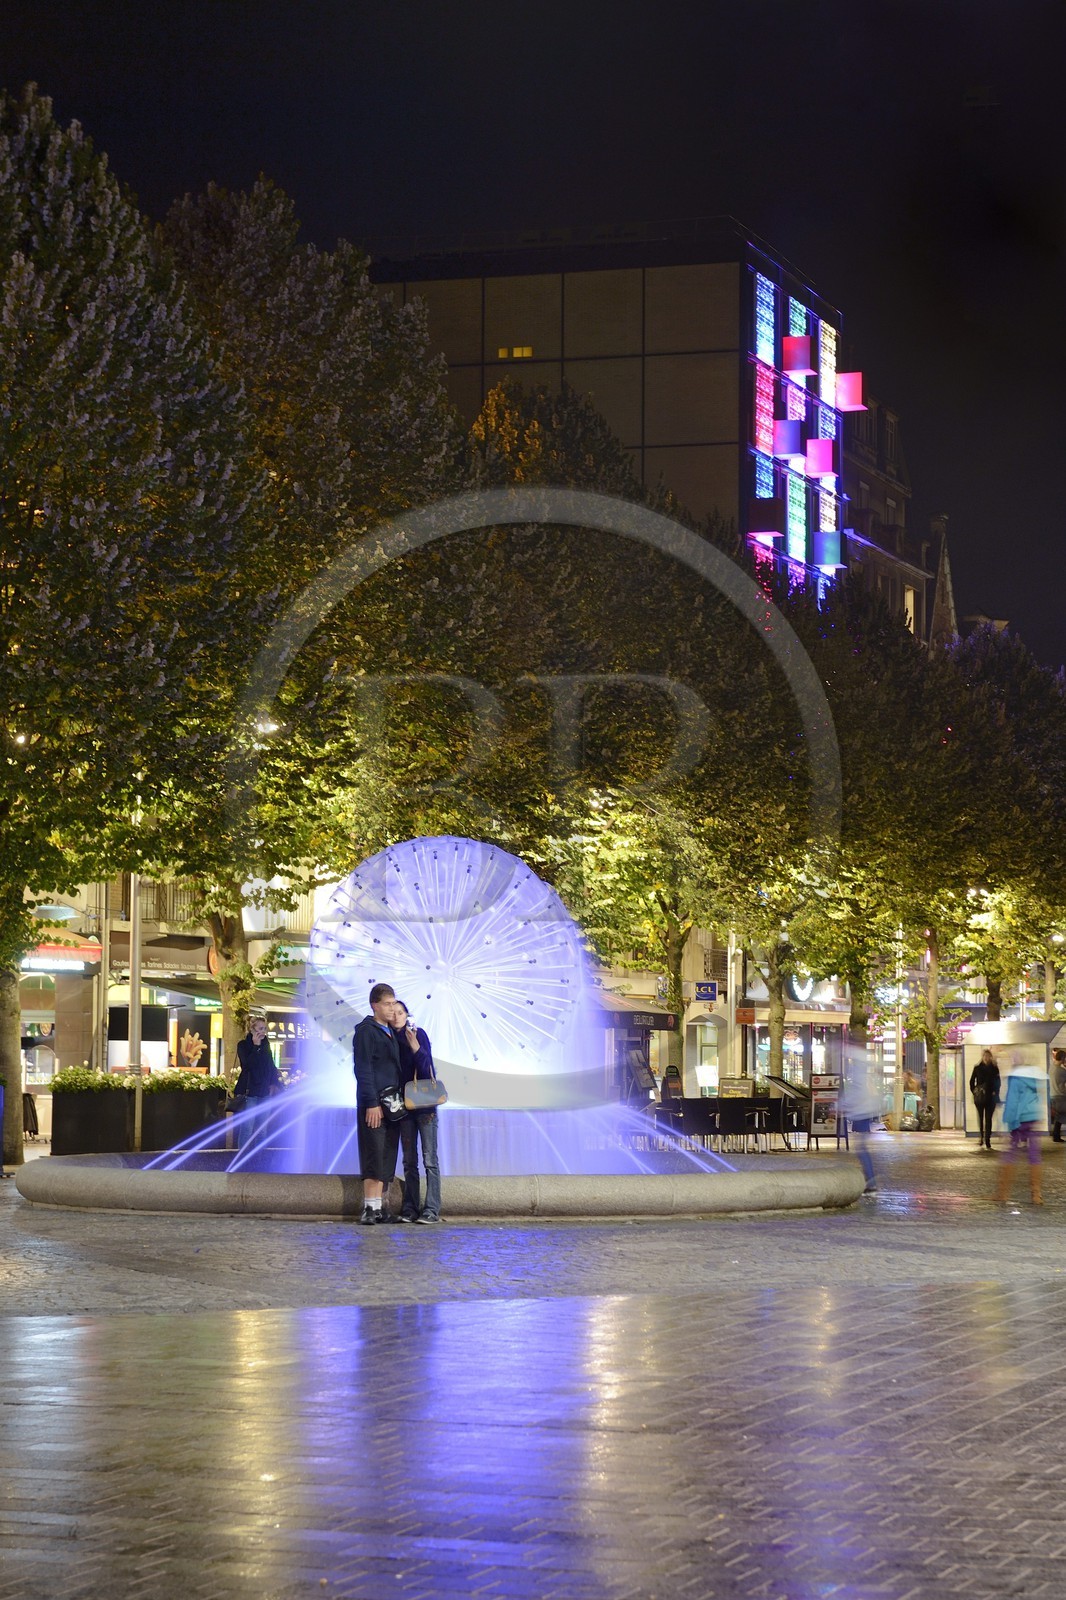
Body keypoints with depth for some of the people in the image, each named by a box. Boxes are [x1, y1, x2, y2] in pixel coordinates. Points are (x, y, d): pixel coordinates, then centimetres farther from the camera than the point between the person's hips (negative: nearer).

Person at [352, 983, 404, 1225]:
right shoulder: (365, 1031, -6)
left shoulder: (391, 1033, 19)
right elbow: (363, 1069, -12)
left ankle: (379, 1207, 10)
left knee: (387, 1158, 7)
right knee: (374, 1157, -9)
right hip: (374, 1103, -8)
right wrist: (371, 1103, -17)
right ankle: (370, 1208, -9)